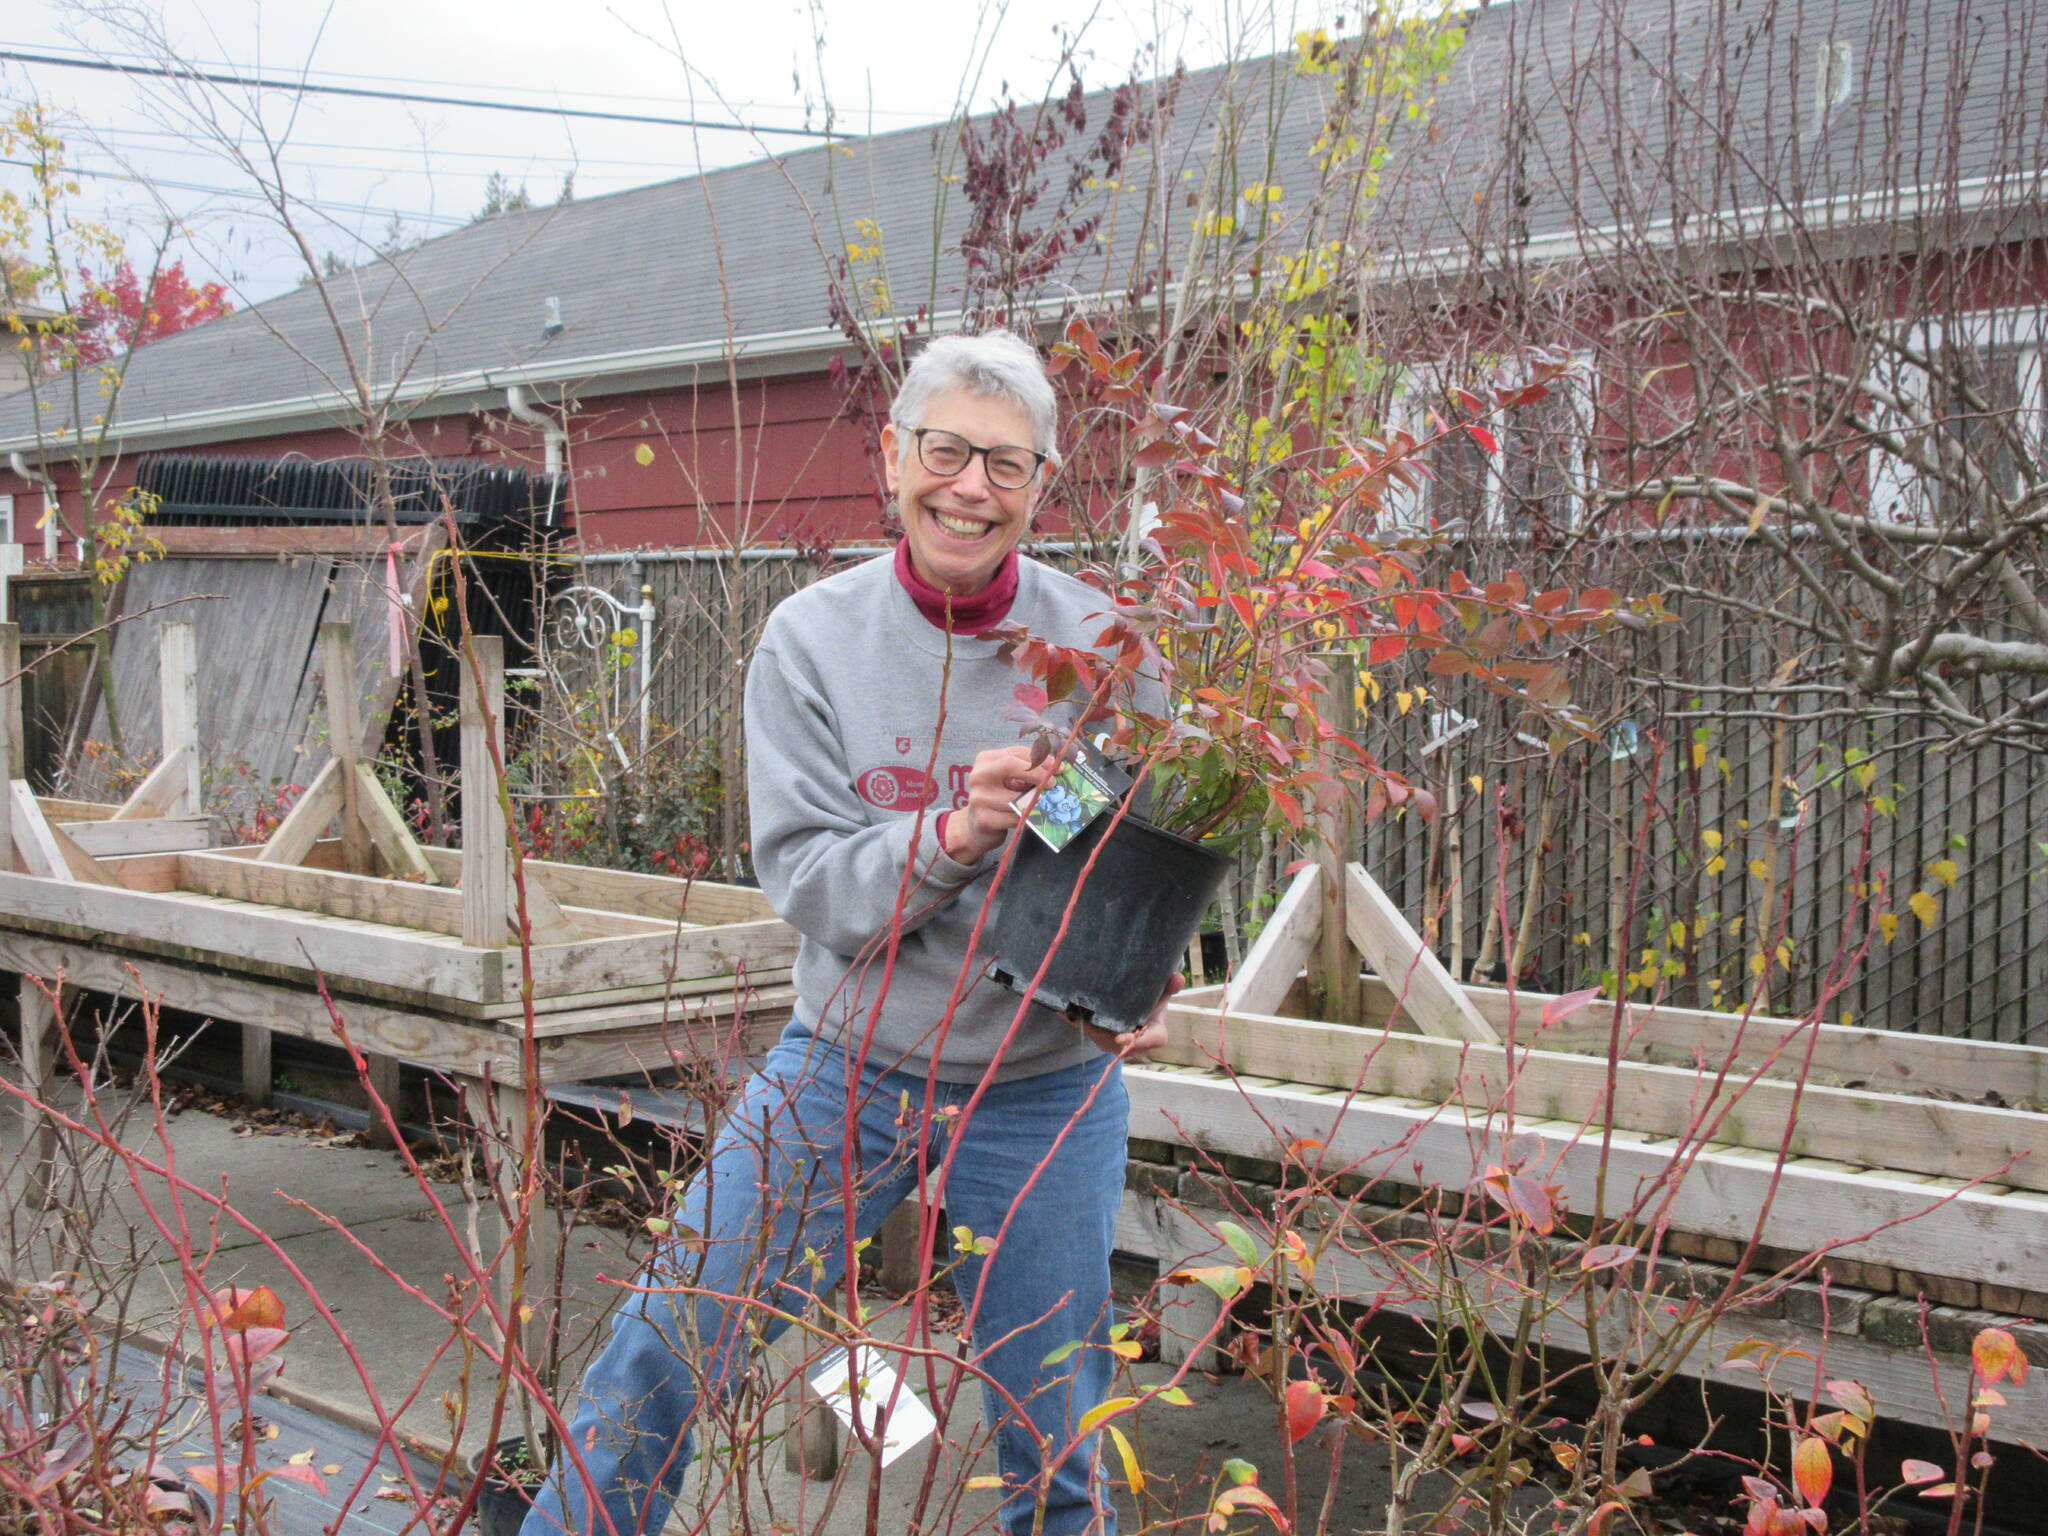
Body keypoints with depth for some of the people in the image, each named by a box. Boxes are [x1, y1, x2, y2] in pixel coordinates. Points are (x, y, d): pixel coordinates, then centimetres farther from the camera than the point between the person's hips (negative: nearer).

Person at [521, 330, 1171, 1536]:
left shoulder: (1098, 648, -5)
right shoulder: (812, 641, -6)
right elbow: (806, 880, -11)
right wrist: (950, 840, -28)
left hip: (1043, 1088, 0)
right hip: (846, 1065, 0)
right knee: (663, 1353, 0)